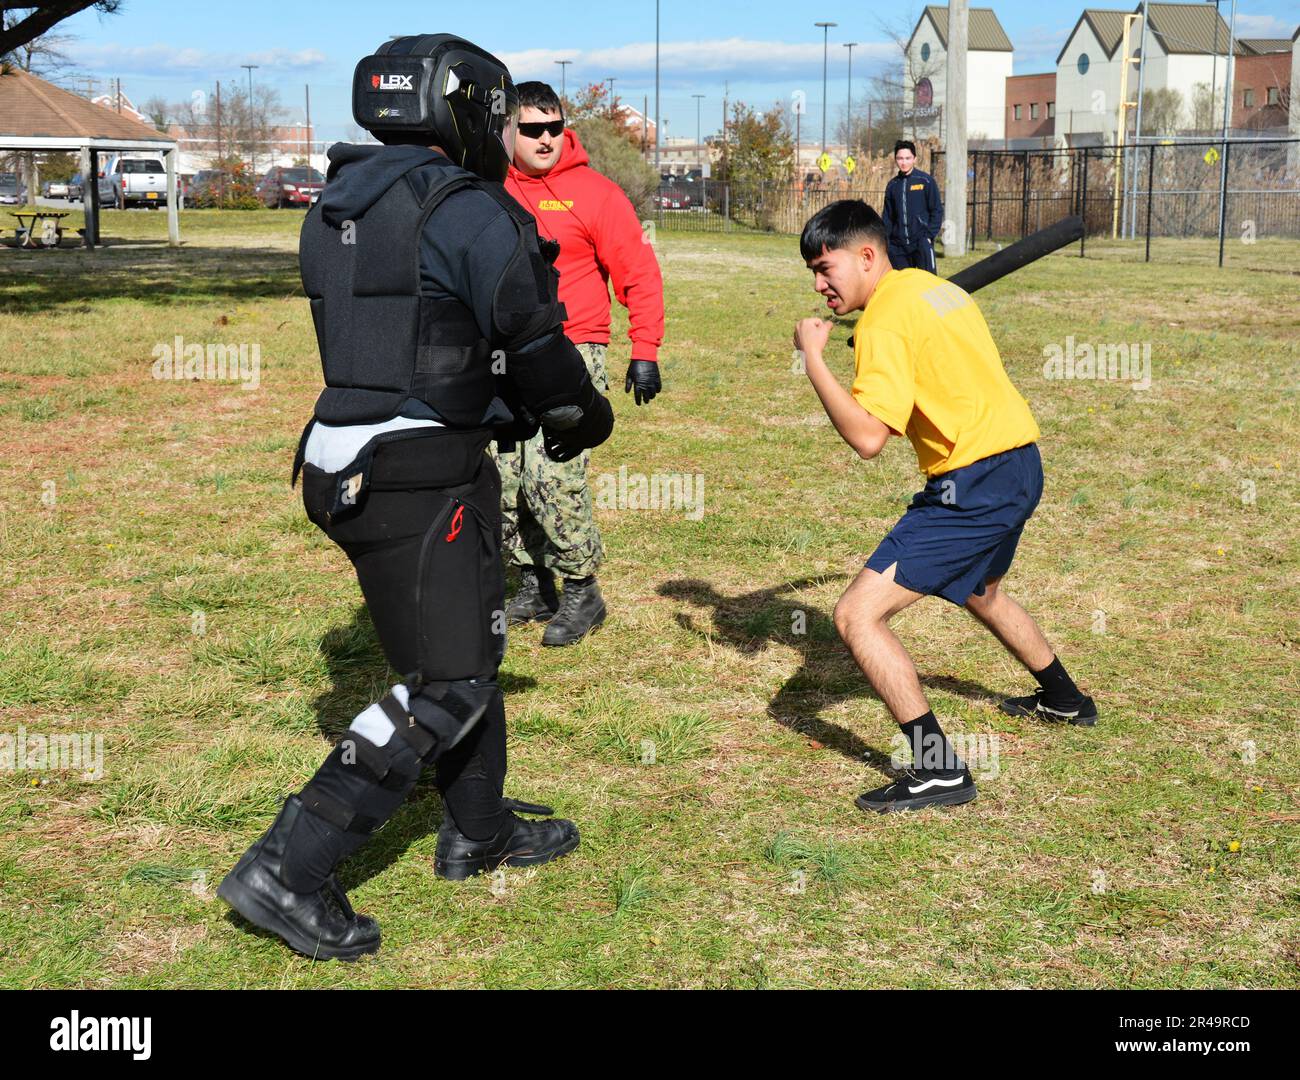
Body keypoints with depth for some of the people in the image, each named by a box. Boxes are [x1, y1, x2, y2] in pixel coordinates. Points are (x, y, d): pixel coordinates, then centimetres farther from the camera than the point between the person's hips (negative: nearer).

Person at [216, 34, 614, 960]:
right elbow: (535, 345, -12)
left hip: (357, 460, 9)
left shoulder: (339, 210, 13)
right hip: (417, 482, -9)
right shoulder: (470, 211, -14)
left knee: (469, 643, 22)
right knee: (446, 686, -2)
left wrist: (513, 408, 23)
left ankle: (479, 830, 37)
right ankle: (288, 873, -4)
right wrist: (586, 416, 9)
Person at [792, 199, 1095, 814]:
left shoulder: (884, 319, -15)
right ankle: (1064, 699, 58)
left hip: (976, 483, -10)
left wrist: (812, 358, -15)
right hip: (1019, 462, 10)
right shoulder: (932, 286, 13)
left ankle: (939, 770, -10)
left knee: (856, 615, -11)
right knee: (980, 592, 37)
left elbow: (867, 437, -23)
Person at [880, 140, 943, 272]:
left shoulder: (925, 181, -1)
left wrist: (929, 235, -10)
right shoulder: (892, 185, 11)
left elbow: (937, 210, -2)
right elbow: (887, 216, 15)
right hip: (897, 246, 4)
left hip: (921, 242, -4)